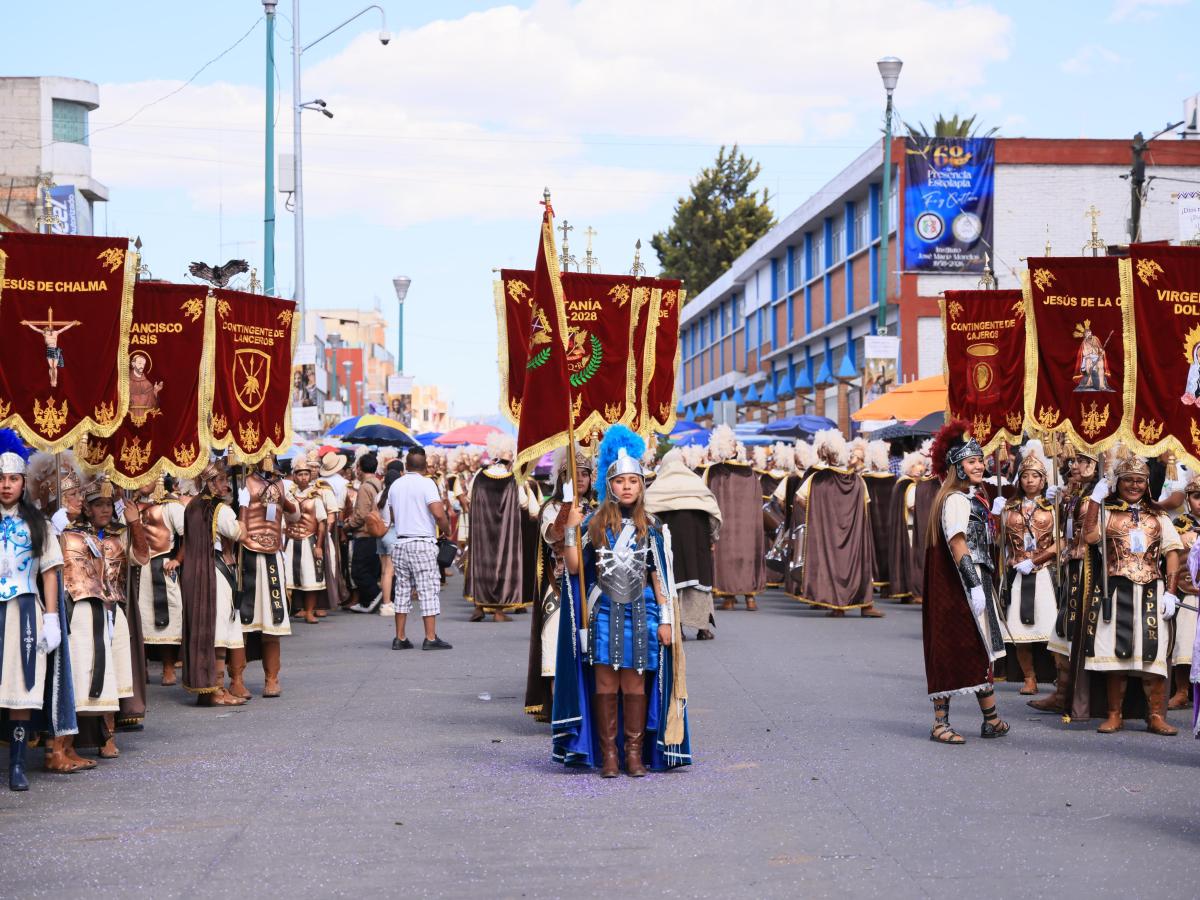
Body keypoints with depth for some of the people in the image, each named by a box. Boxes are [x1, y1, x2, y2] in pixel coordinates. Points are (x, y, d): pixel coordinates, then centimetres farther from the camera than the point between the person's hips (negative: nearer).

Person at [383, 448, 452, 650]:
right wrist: (447, 530, -2)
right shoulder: (426, 484, -9)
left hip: (401, 542, 6)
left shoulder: (395, 485, 10)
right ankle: (430, 638, -6)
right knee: (428, 590, -3)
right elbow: (438, 513, -18)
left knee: (402, 590, 10)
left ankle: (400, 638, 10)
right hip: (423, 543, -6)